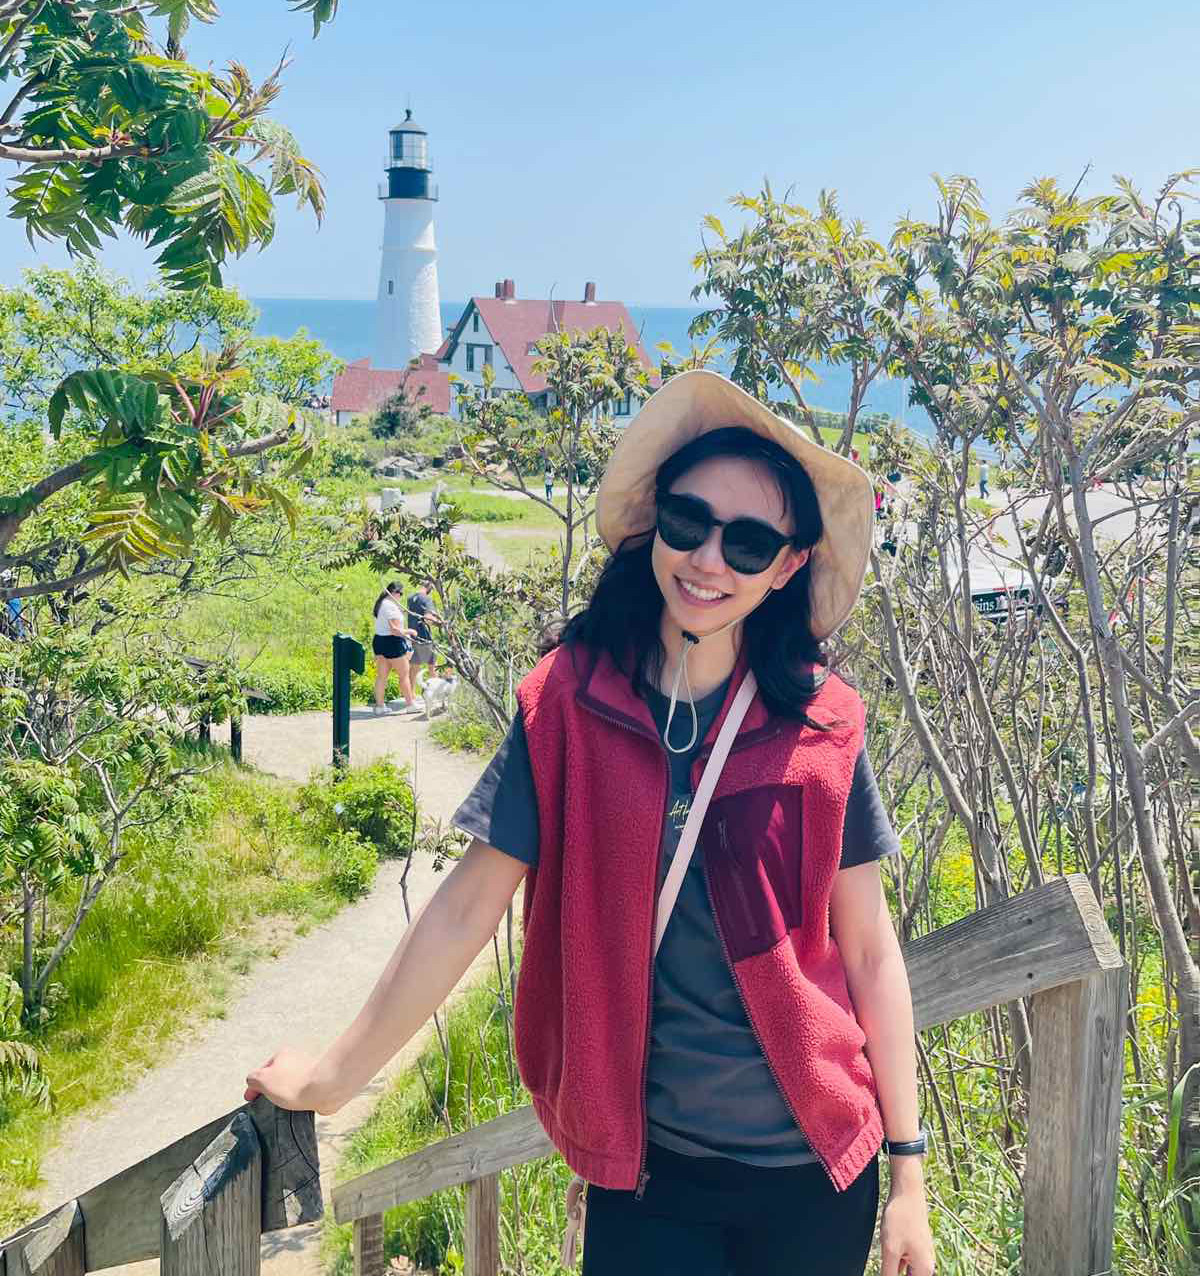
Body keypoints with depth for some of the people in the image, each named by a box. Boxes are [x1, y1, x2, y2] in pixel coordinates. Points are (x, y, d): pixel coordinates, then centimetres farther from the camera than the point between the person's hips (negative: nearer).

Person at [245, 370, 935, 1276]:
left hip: (810, 1170, 1)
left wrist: (908, 1169, 0)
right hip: (645, 1169, 0)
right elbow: (466, 908, -5)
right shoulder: (569, 703, -9)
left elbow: (869, 952, -3)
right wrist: (334, 1077, -2)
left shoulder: (821, 725, -9)